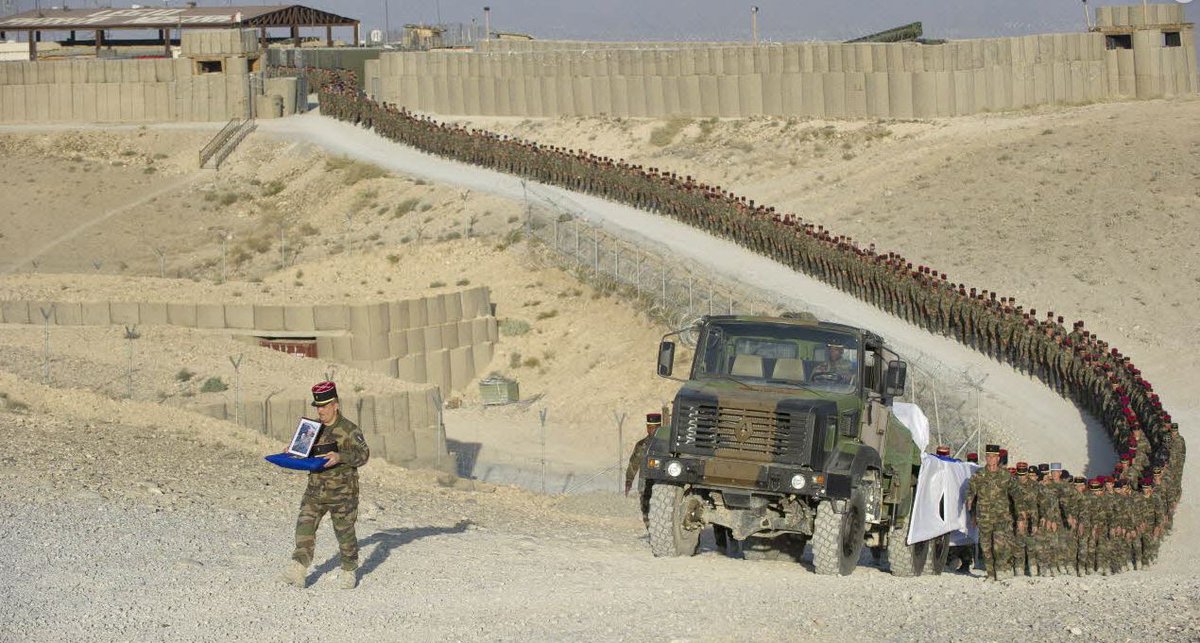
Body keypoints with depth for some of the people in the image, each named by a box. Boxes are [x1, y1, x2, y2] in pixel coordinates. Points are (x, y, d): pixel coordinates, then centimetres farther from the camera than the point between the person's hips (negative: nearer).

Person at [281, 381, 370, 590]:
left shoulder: (349, 430, -8)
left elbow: (363, 454, -16)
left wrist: (340, 457, -31)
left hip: (342, 492, -5)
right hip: (316, 489, 5)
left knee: (345, 531, 5)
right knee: (305, 526, -10)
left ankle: (349, 571, 23)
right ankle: (298, 569, -14)